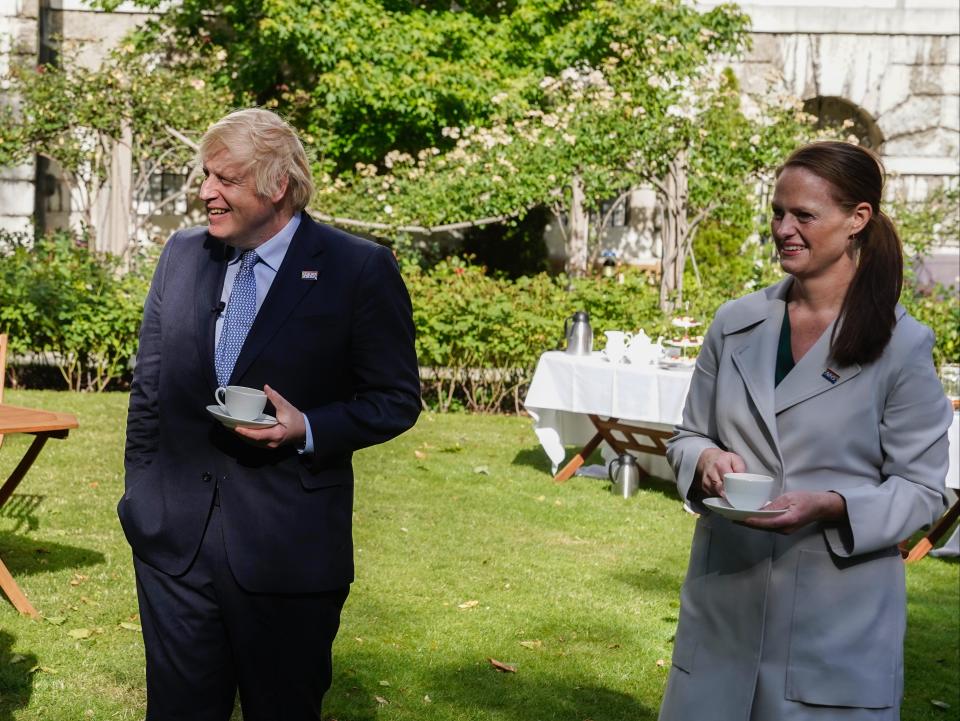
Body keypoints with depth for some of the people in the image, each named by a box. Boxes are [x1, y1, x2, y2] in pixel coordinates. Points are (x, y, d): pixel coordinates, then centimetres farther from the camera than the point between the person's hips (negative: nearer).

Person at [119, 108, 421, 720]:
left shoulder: (360, 270, -8)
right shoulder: (182, 255, 7)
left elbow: (397, 399, -4)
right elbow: (149, 389, 14)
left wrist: (308, 429, -19)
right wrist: (141, 497, 10)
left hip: (289, 550, -4)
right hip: (173, 540, 4)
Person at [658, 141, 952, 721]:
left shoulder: (902, 346, -7)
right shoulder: (737, 324, 5)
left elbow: (922, 491, -4)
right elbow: (689, 435, 13)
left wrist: (830, 506, -21)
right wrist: (706, 460, -10)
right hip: (724, 604, 4)